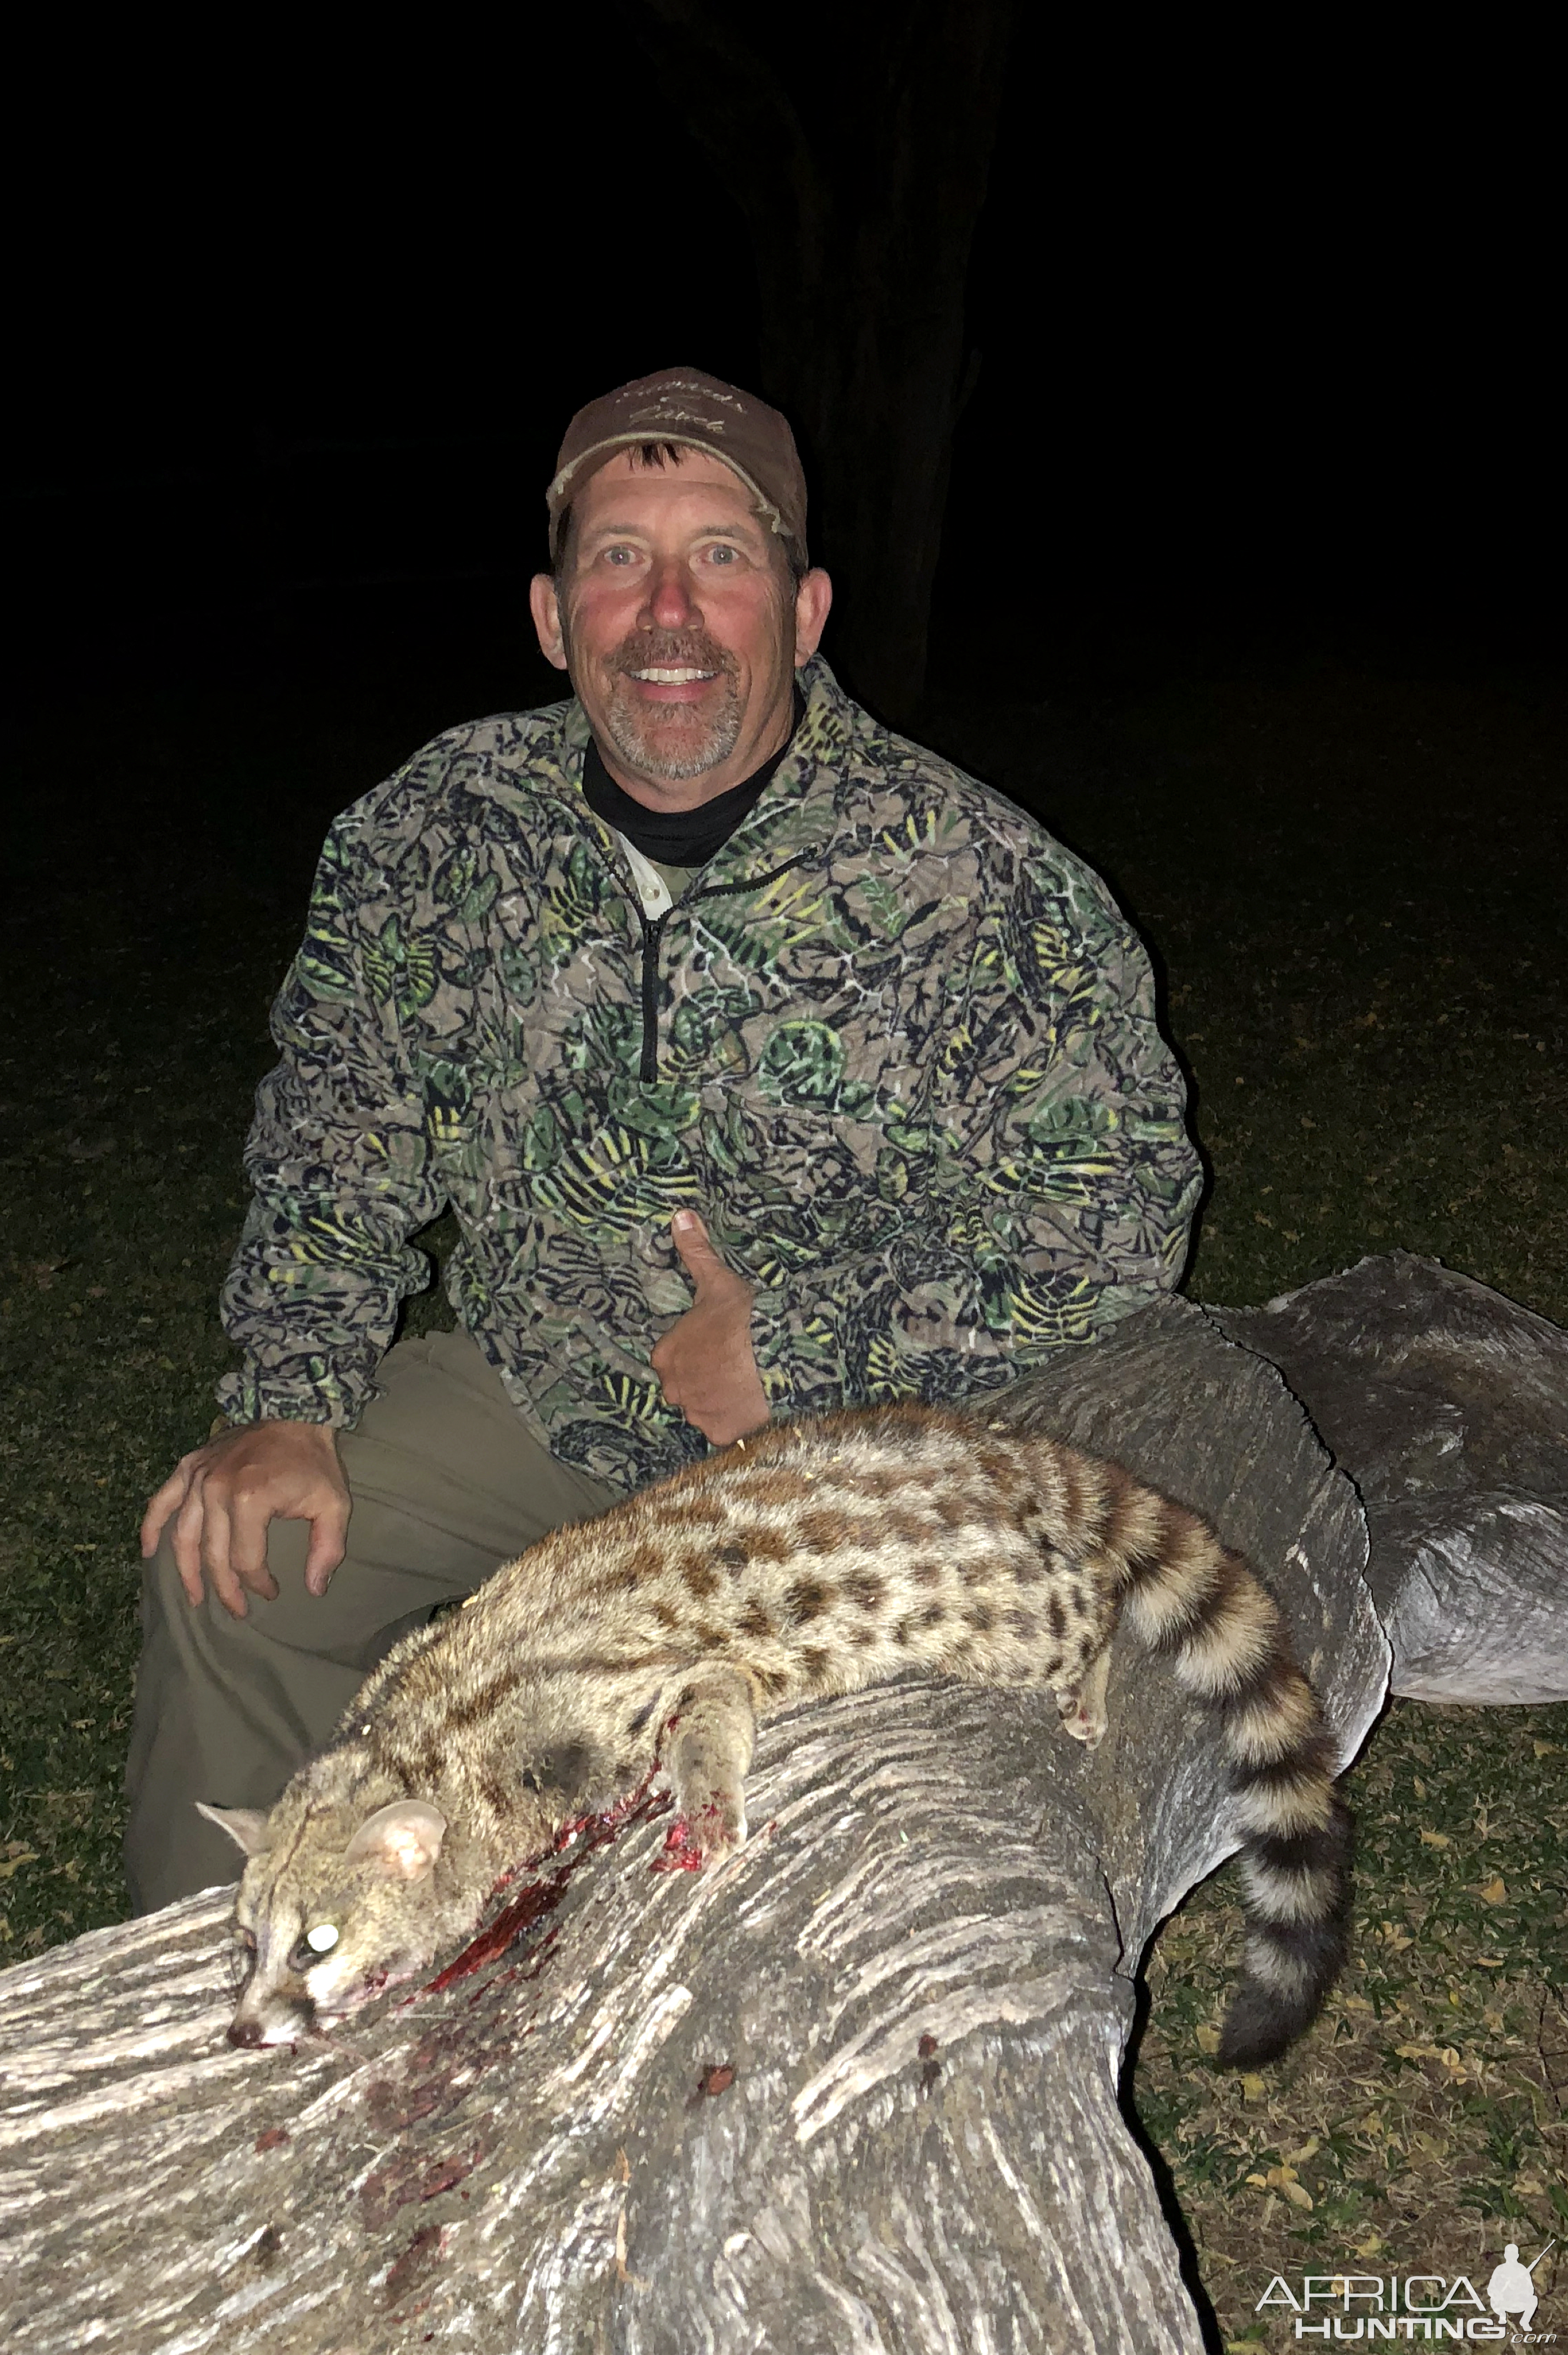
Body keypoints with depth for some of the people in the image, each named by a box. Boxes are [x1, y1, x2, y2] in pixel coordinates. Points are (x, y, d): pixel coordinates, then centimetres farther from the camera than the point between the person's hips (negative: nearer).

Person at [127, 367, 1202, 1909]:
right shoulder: (440, 823, -7)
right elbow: (338, 1117, 5)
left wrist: (799, 1355, -18)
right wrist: (294, 1402, -7)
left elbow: (1120, 1209, -15)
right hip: (530, 1392, 4)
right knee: (228, 1566, -6)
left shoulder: (979, 877, -19)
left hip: (855, 1435, -3)